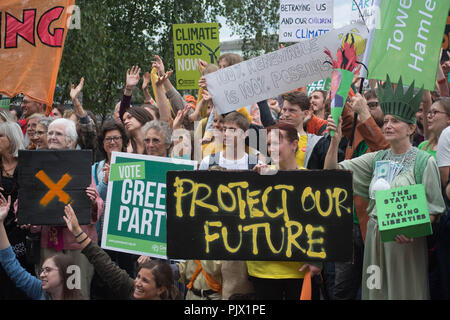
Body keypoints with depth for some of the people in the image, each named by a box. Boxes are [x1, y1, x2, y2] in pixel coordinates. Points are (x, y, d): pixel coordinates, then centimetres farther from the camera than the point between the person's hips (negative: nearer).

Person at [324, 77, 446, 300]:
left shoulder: (424, 162, -4)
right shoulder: (376, 159, 9)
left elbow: (433, 208, -7)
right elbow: (332, 172, 6)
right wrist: (335, 140, -9)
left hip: (405, 240, -5)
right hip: (375, 239, 5)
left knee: (403, 291, 0)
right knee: (377, 291, 9)